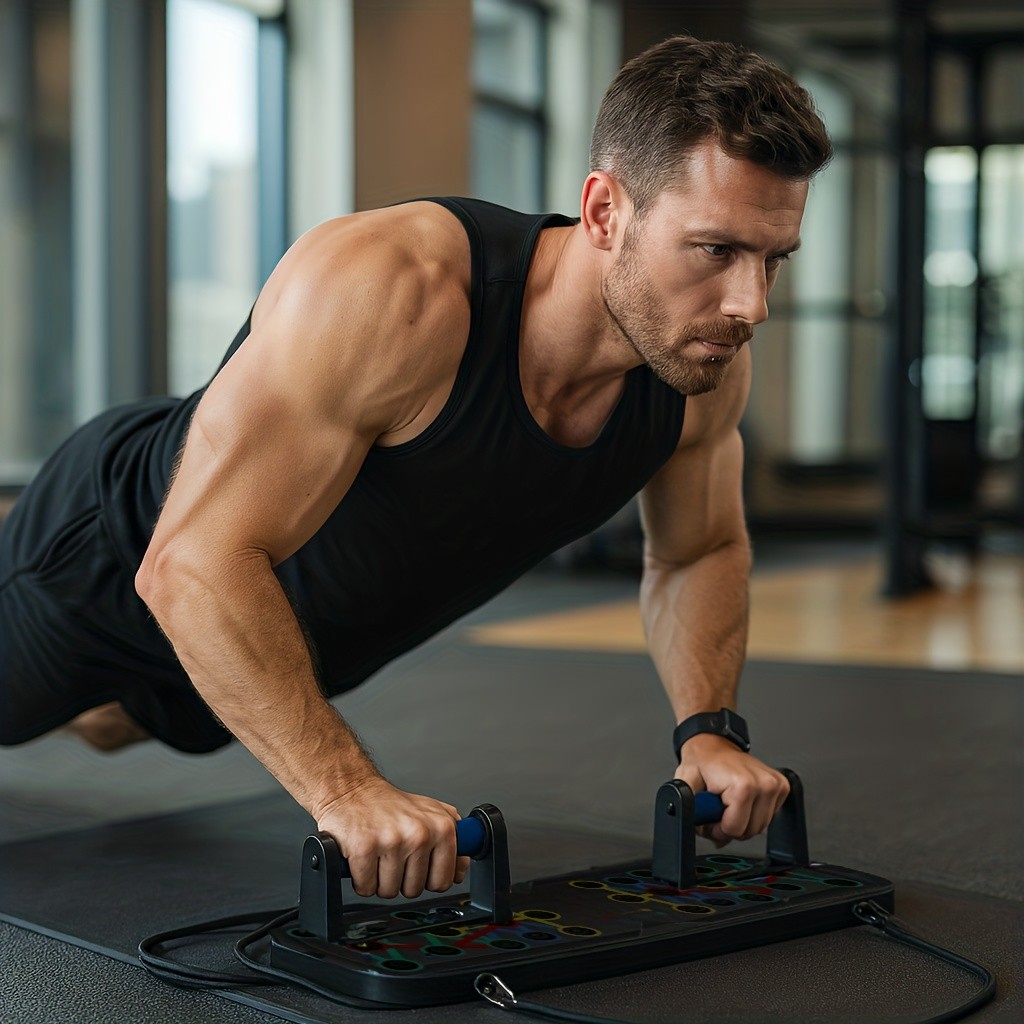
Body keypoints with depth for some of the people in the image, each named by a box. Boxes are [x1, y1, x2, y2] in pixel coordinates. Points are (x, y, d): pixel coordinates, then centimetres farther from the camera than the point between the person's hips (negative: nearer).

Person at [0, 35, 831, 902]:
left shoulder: (708, 357, -25)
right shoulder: (391, 290, -45)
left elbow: (701, 551, -4)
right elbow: (194, 562, -45)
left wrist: (707, 729, -18)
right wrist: (343, 788, -51)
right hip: (120, 558, -7)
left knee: (109, 721, 36)